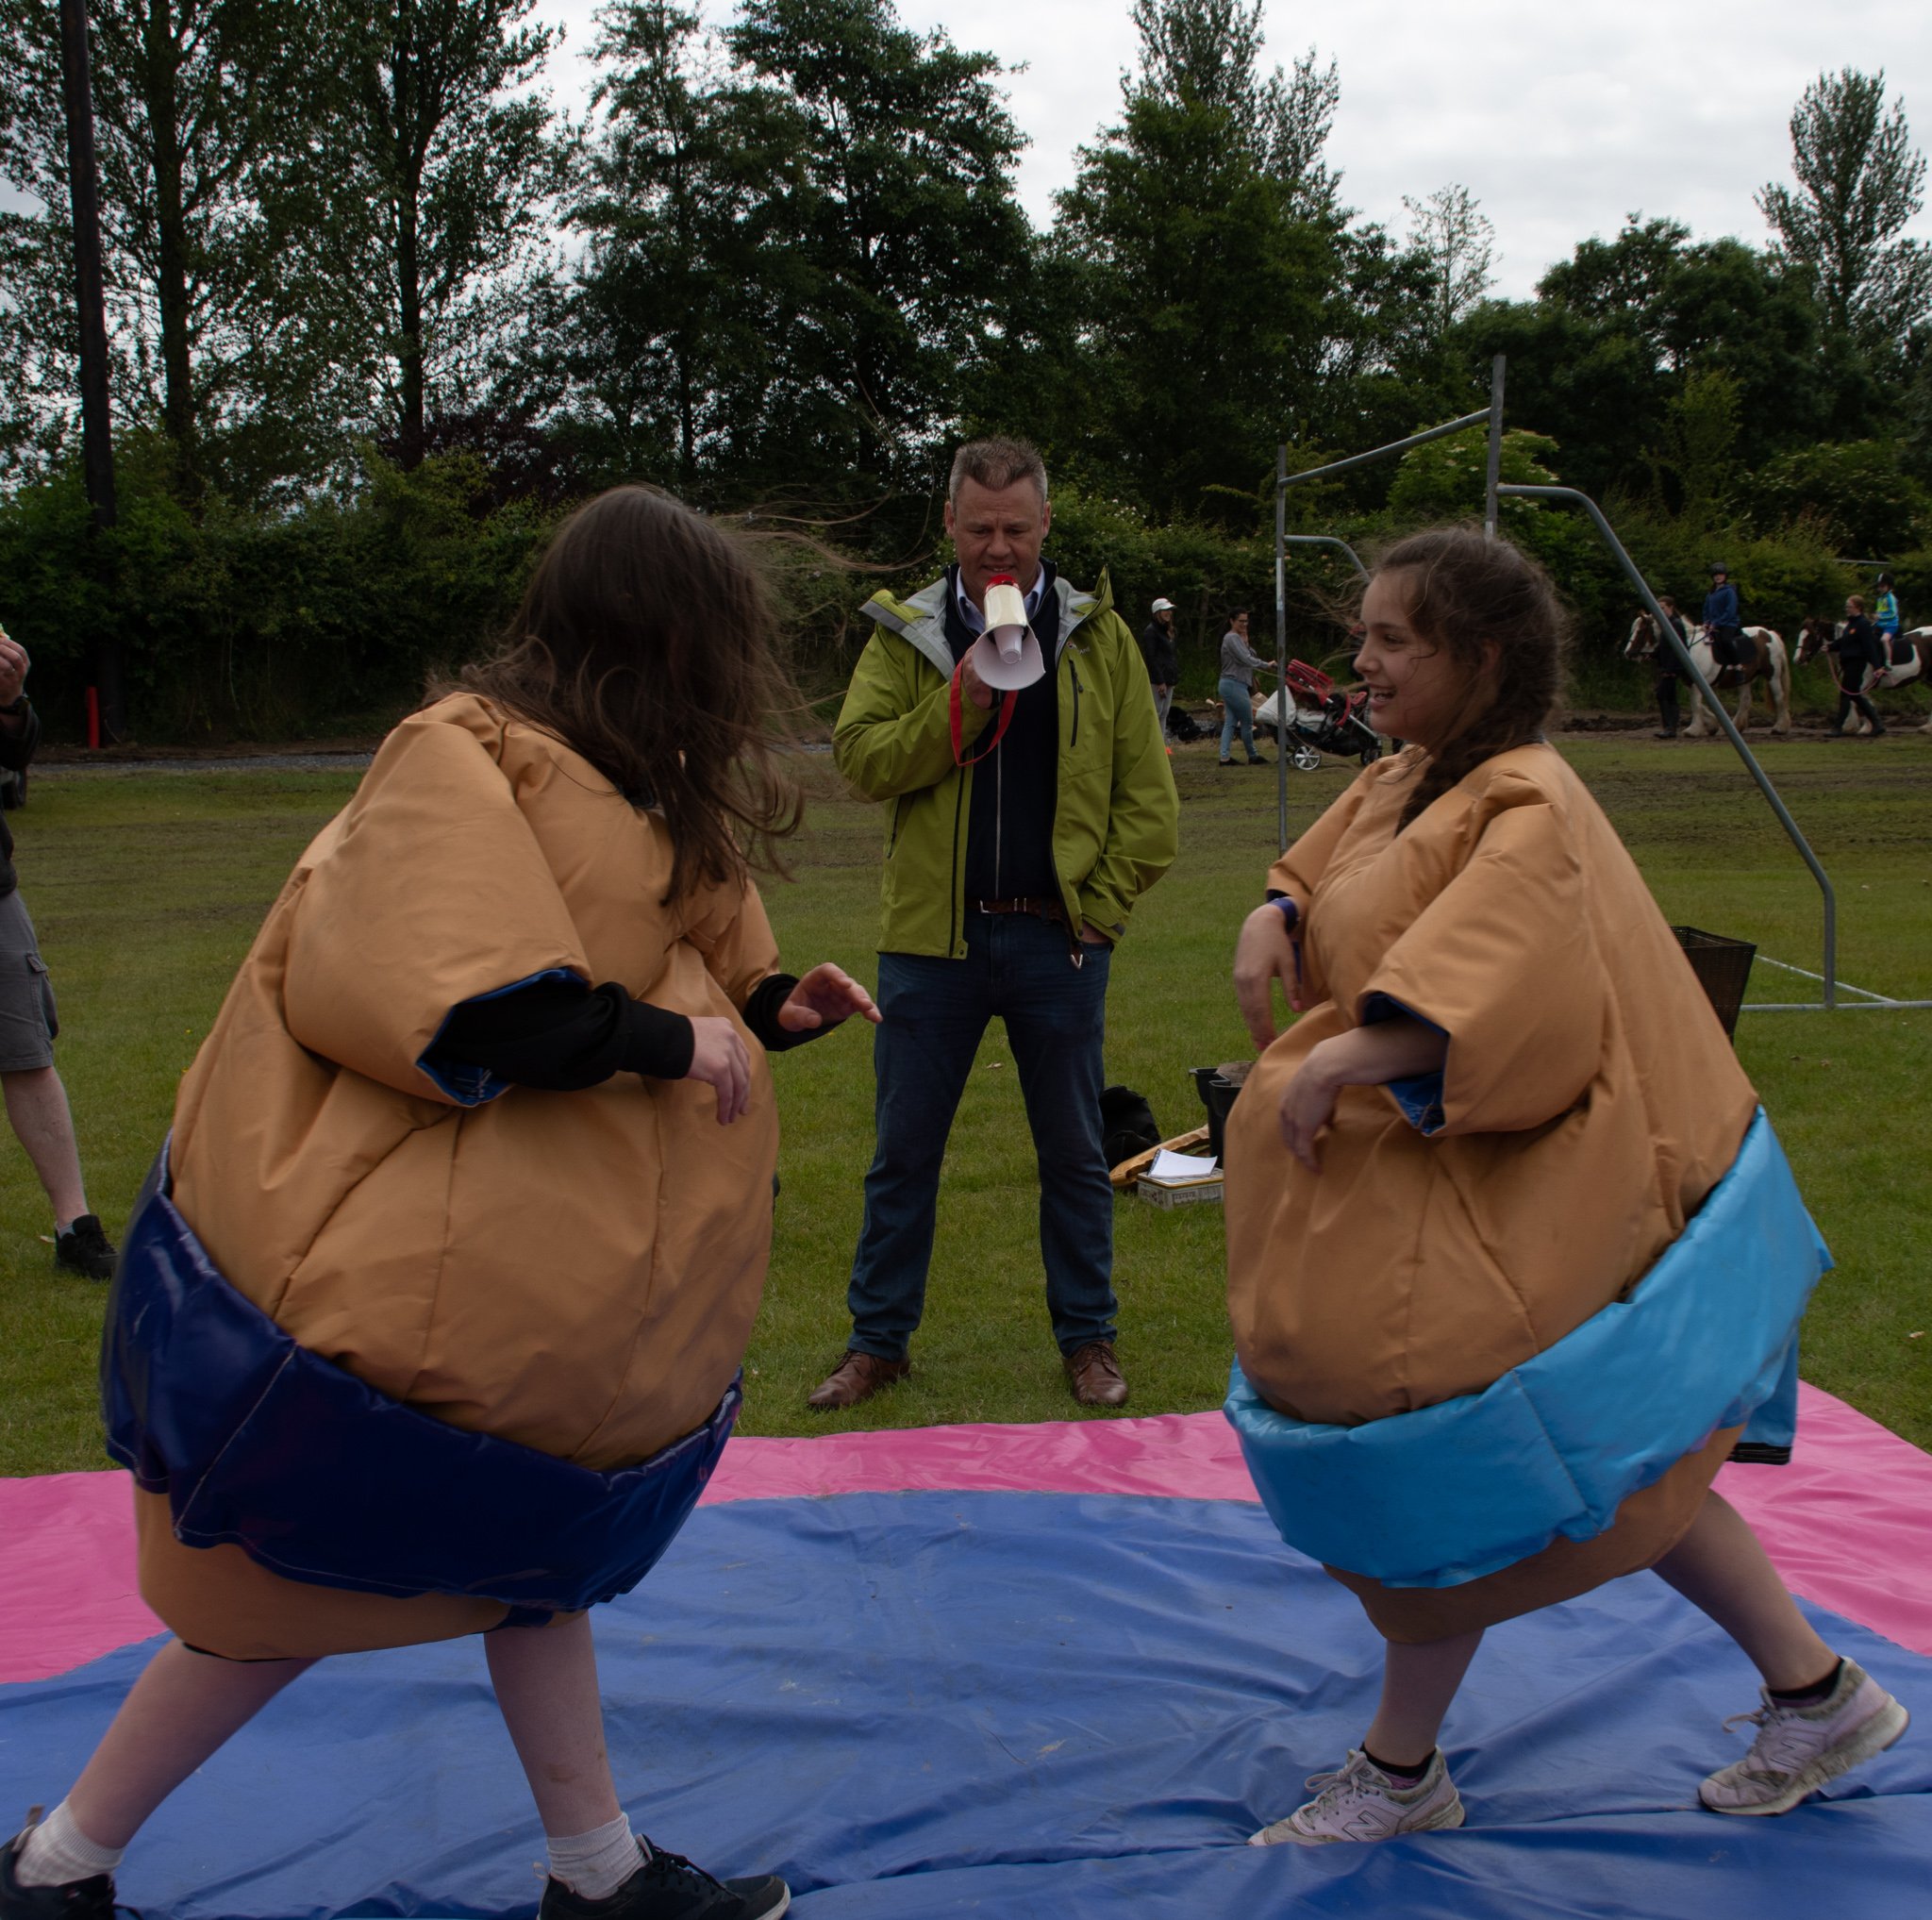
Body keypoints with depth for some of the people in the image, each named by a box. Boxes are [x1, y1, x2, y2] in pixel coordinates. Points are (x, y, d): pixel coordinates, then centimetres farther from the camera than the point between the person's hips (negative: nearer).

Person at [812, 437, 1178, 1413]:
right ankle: (878, 1339, 23)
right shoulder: (903, 633, 4)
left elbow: (1147, 799, 3)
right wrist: (963, 700, -17)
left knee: (1073, 1153, 10)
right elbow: (860, 757, -8)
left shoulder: (1098, 636, 4)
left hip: (1056, 939, 0)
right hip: (930, 934, 0)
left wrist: (1102, 906, -4)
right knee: (904, 1152, 9)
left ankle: (1088, 1338, 25)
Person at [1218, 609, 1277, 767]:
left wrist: (1246, 642, -4)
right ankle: (1252, 757, 10)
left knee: (1230, 722, 6)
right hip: (1234, 685, -10)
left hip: (1230, 685, 10)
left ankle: (1225, 757, 3)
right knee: (1247, 722, 0)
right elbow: (1247, 659, -22)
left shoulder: (1238, 638, 18)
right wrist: (1266, 664, -14)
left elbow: (1250, 654, 11)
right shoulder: (1232, 638, -15)